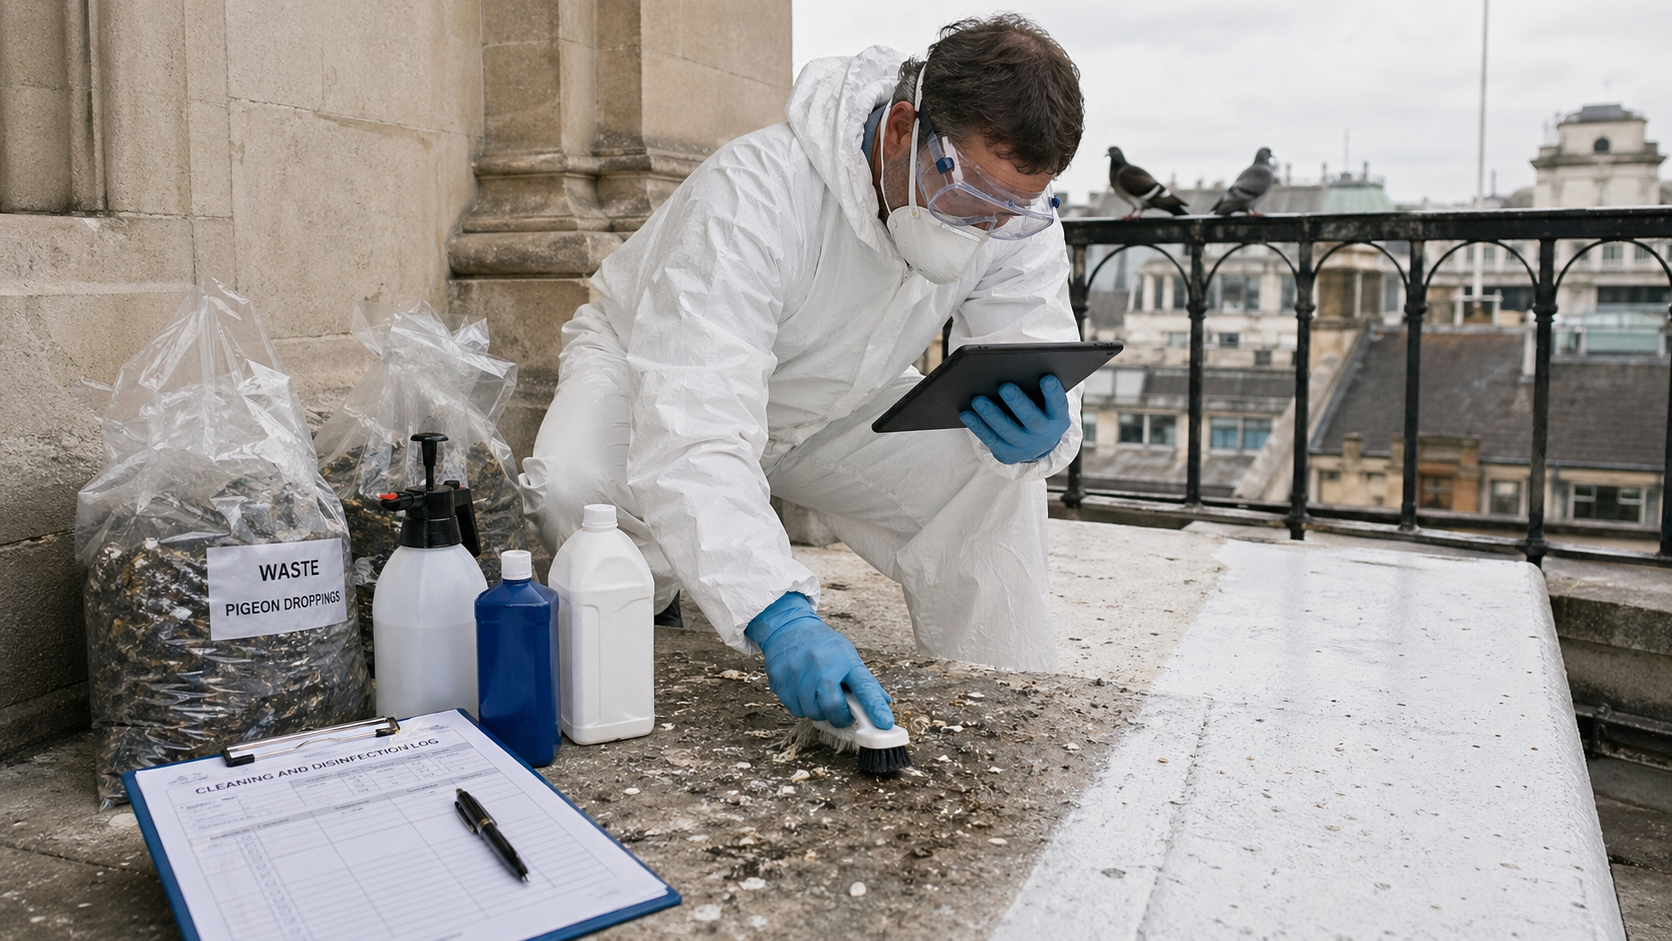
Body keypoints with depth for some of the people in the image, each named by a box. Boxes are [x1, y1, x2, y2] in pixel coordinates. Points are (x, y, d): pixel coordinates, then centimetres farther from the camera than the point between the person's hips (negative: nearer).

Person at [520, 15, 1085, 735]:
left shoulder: (1013, 206, -21)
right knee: (571, 484, -35)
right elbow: (692, 438, -49)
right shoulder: (753, 194, -41)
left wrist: (1040, 432, -44)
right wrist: (778, 618, -62)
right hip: (650, 367, -4)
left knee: (998, 476, -17)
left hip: (831, 404, 4)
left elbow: (1039, 359, -17)